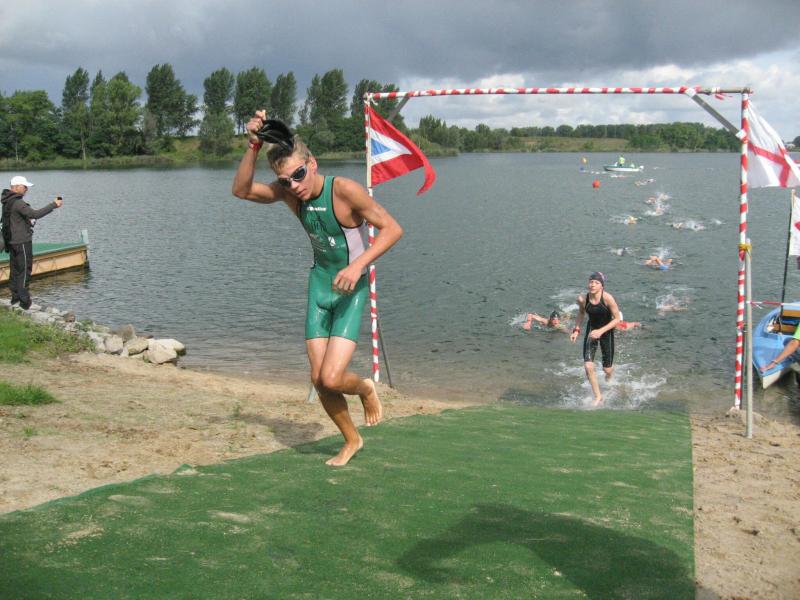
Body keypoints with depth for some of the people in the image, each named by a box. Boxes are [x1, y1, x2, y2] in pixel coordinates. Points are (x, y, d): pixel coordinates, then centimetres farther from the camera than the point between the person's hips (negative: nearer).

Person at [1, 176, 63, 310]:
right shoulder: (18, 203, -20)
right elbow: (35, 214, -30)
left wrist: (29, 219, 10)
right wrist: (54, 205, -26)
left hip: (11, 241, 10)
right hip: (22, 242, -10)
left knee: (15, 270, 15)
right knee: (24, 271, -5)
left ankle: (15, 298, 23)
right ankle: (24, 302, -3)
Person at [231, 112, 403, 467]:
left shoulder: (344, 190, -21)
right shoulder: (289, 192, -3)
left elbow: (392, 228, -19)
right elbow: (241, 190, -10)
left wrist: (358, 265, -29)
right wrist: (253, 146, -19)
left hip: (351, 288, -6)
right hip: (319, 283, 6)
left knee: (332, 378, -16)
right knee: (318, 379, 6)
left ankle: (366, 389, 21)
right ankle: (351, 441, 29)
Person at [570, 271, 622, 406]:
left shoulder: (607, 298, -25)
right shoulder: (582, 299, -16)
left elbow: (617, 319, -18)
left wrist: (601, 331, -27)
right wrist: (576, 329, -3)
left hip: (606, 331, -2)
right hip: (591, 331, 2)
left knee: (607, 369, 7)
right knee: (588, 366, -13)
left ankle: (608, 382, 48)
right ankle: (598, 397, 8)